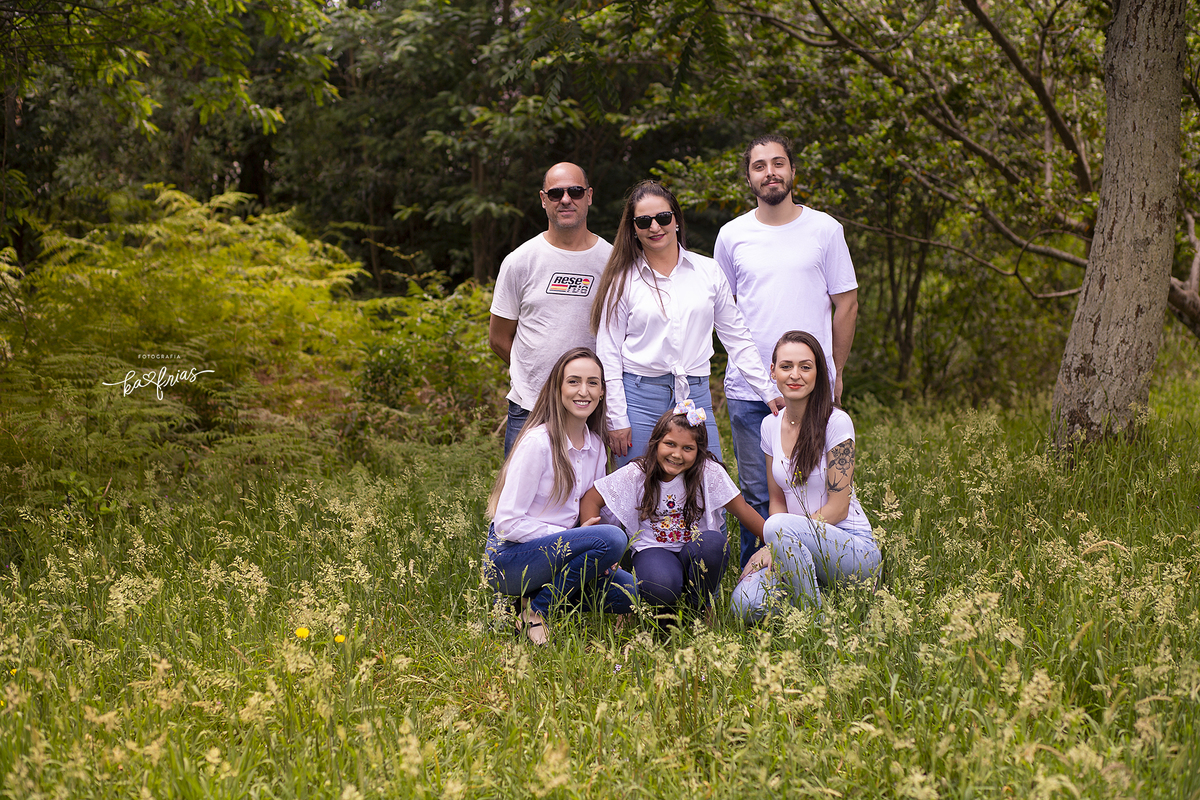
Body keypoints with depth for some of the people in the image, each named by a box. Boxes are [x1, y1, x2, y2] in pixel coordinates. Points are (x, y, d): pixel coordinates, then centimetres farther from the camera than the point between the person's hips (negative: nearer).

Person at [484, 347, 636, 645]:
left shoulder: (596, 446, 7)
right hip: (509, 558, -8)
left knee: (629, 592, -12)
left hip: (554, 553, 8)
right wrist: (568, 537, -18)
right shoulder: (538, 442, -15)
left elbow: (590, 515, 16)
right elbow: (508, 523, -18)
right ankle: (535, 610, -12)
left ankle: (537, 597, 4)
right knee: (612, 538, -26)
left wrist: (600, 555, -5)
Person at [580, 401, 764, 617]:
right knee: (660, 586, -37)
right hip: (654, 550, -1)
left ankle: (699, 604, -6)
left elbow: (743, 511, -3)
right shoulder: (636, 474, -8)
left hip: (697, 554, 1)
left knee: (714, 542, -35)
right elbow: (590, 500, -1)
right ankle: (667, 609, 3)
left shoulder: (709, 472, -9)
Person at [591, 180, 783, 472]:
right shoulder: (623, 280, 3)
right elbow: (608, 353, 1)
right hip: (640, 399, -2)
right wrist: (616, 420, -5)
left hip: (696, 396, 2)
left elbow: (737, 338, 14)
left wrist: (769, 391, 9)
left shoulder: (707, 271, 9)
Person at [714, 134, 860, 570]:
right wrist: (733, 365, 9)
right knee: (756, 495, 5)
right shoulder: (732, 235, 7)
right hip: (746, 388, 1)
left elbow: (846, 304, 7)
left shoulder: (825, 229, 3)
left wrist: (835, 373, 4)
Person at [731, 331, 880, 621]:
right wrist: (773, 548, -8)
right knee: (746, 605, -24)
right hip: (801, 548, 5)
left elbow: (837, 508, -13)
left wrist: (775, 544, -16)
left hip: (853, 548, -5)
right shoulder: (771, 425, 8)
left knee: (781, 526, -36)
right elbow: (777, 500, 12)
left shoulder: (836, 422, -10)